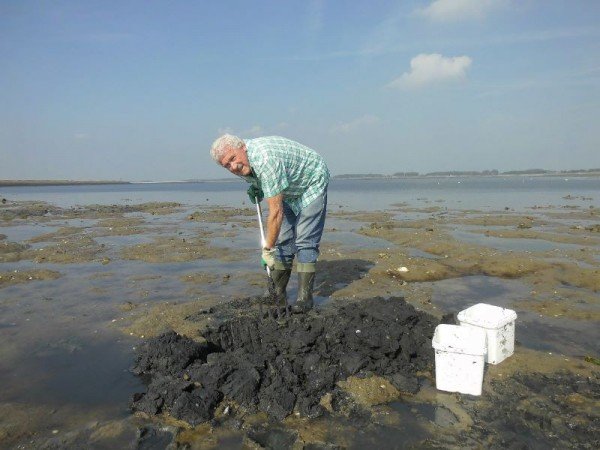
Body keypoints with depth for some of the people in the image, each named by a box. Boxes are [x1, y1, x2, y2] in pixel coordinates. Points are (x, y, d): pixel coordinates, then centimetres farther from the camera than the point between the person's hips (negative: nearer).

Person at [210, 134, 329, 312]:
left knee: (305, 241, -14)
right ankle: (278, 292, 8)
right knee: (282, 239, 2)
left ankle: (304, 296, -8)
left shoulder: (265, 160, -39)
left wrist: (268, 248, -29)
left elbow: (276, 212, -36)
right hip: (289, 190, 8)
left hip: (312, 182, -8)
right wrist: (256, 188, -5)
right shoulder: (243, 164, -13)